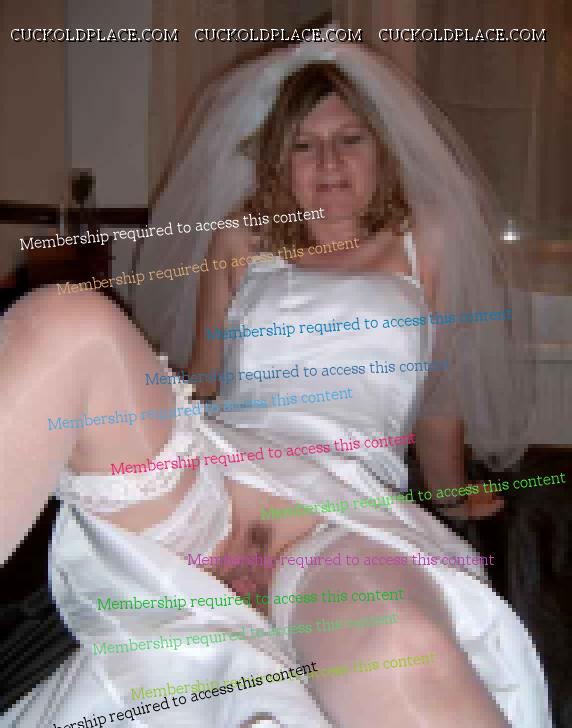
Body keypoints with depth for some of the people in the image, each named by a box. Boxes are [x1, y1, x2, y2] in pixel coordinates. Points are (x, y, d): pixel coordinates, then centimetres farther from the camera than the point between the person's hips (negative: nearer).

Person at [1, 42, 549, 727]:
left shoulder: (425, 241, 22)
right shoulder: (242, 240, 25)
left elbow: (441, 398, 29)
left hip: (347, 503, -2)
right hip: (208, 475, 3)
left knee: (404, 662, -42)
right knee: (67, 322, -29)